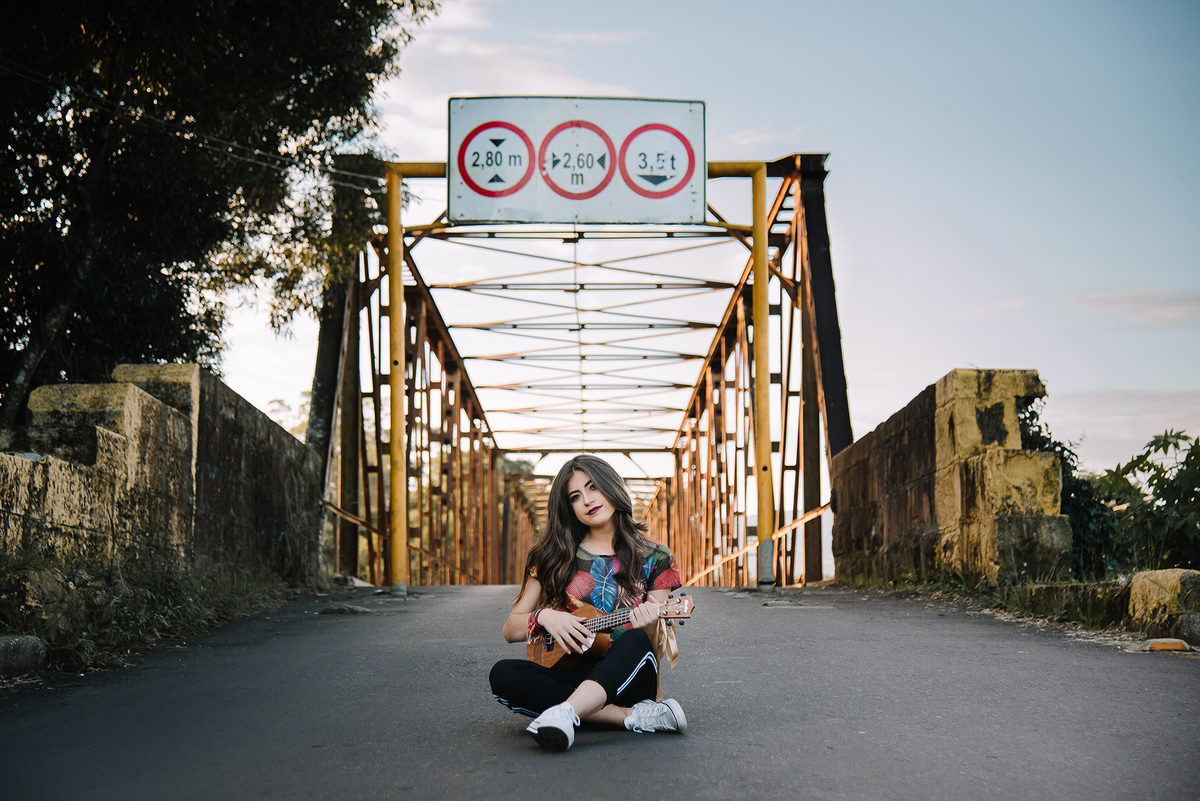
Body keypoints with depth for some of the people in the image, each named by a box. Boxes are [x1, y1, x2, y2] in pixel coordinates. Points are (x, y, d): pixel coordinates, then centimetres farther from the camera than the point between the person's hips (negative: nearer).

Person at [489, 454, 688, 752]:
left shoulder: (654, 559, 7)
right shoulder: (554, 557, 11)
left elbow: (656, 648, 3)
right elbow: (510, 629, 9)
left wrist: (649, 630, -21)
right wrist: (544, 617, -13)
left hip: (627, 679, -2)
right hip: (570, 675, 2)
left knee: (636, 641, -35)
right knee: (504, 674, -28)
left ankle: (565, 712, -58)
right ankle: (635, 716, -29)